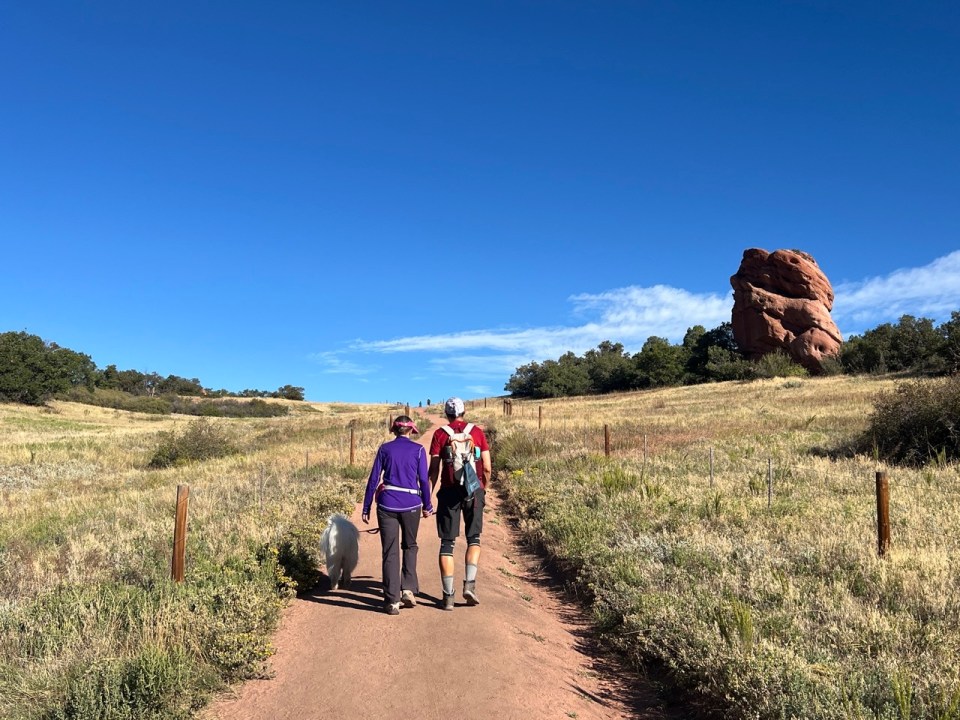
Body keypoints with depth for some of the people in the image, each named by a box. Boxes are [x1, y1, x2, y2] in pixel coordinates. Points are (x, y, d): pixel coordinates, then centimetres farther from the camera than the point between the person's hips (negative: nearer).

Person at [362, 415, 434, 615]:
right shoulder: (418, 449, 1)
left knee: (390, 552, 6)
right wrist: (427, 505, 11)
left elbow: (373, 479, 3)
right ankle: (409, 589, 10)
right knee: (409, 546, 21)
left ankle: (392, 601, 6)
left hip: (387, 504, 0)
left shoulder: (384, 448, 5)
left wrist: (366, 507, 8)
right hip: (411, 504, 0)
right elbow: (423, 480, 0)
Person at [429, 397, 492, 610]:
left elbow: (434, 469, -3)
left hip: (449, 492, -1)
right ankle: (469, 584, -1)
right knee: (473, 538, 16)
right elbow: (487, 468, 3)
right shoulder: (477, 432, 5)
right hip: (474, 490, 1)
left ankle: (448, 595, 5)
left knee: (447, 543, 6)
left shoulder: (440, 434, 2)